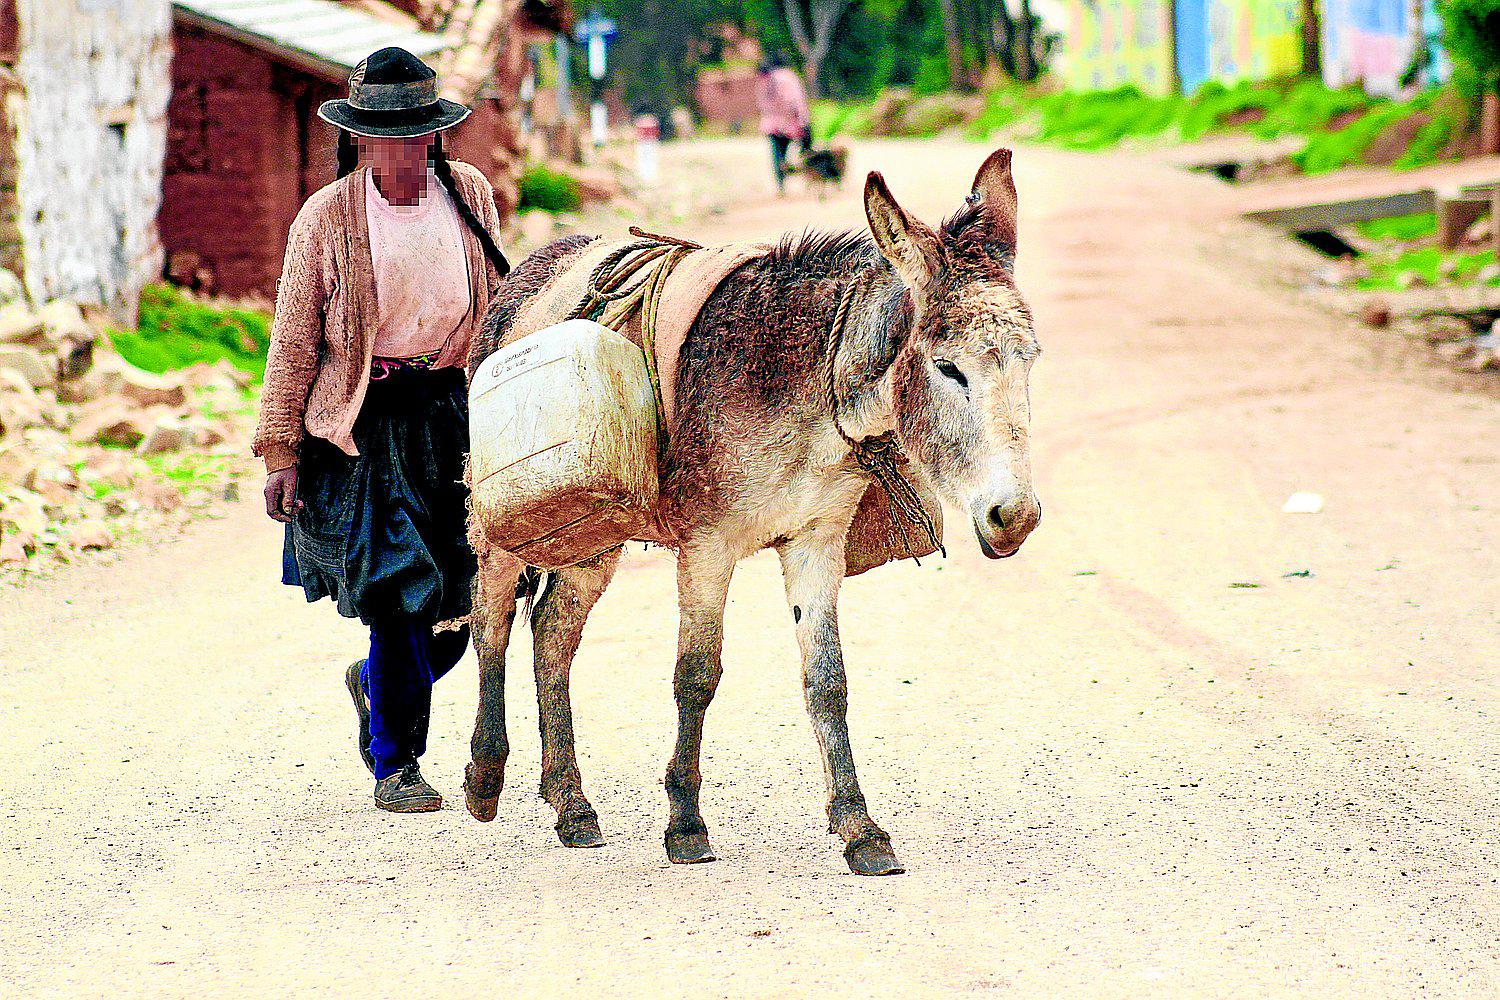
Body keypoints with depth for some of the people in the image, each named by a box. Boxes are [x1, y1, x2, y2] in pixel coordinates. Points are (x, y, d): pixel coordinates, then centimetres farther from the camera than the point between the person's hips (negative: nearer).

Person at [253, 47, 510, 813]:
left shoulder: (471, 195, 3)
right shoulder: (327, 219, -8)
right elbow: (293, 340, -4)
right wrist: (280, 451, -6)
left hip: (458, 406, 4)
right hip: (366, 420, -4)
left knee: (470, 592, 4)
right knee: (402, 591, -7)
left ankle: (377, 683, 35)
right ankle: (394, 766, 6)